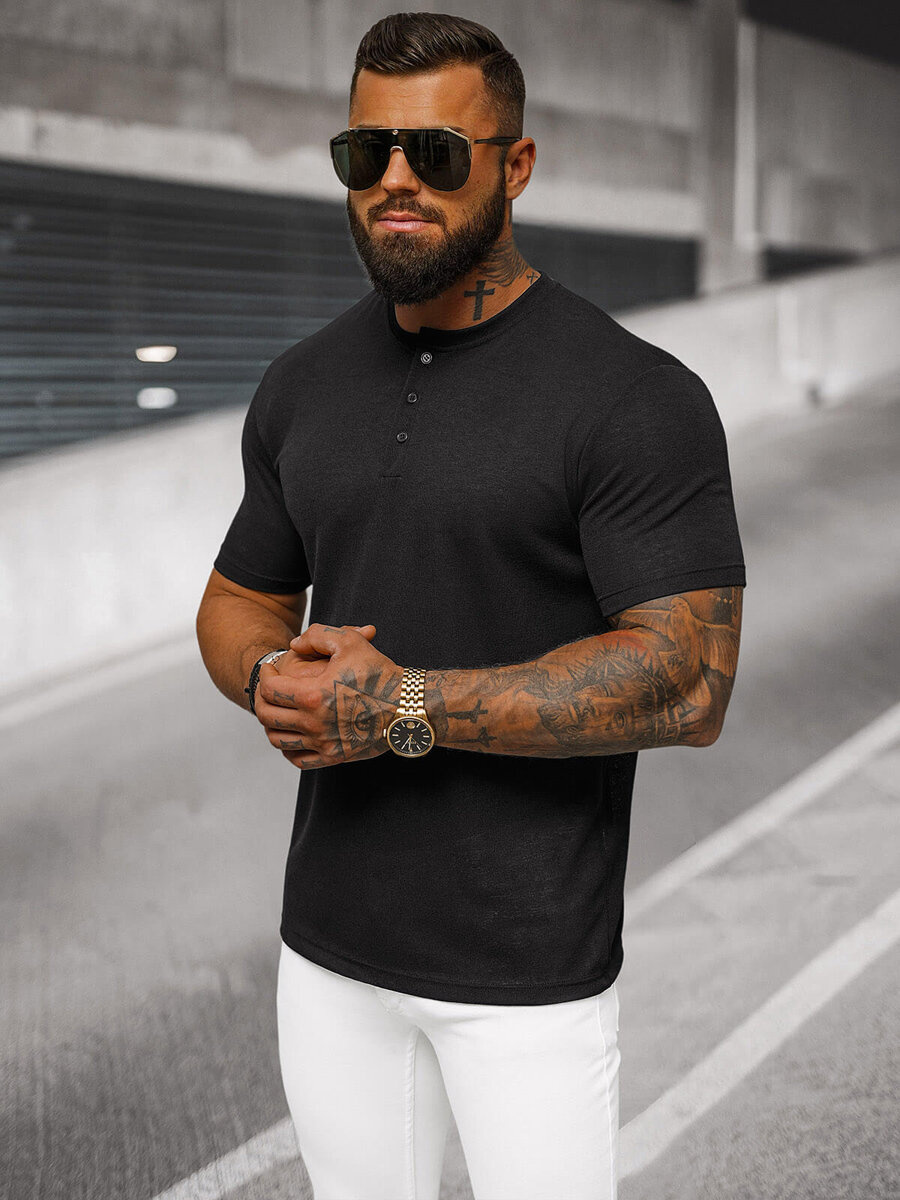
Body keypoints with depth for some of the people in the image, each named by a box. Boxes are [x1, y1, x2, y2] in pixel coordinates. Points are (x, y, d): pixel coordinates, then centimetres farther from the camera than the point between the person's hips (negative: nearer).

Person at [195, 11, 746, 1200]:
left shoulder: (637, 399, -14)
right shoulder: (302, 387, 4)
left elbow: (689, 683, -20)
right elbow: (238, 605, 12)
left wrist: (401, 708, -24)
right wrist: (276, 681, -13)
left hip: (530, 959, -5)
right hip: (332, 940, 5)